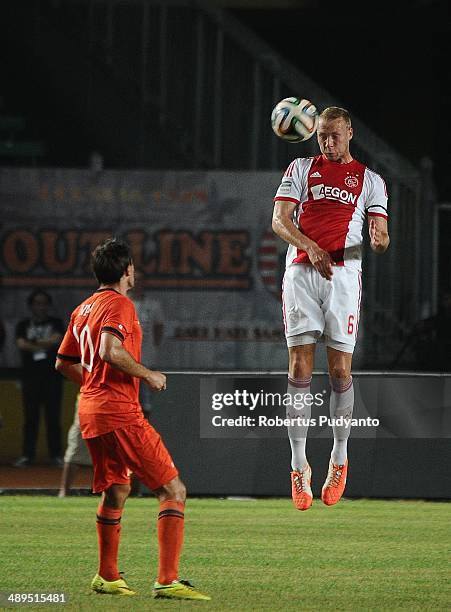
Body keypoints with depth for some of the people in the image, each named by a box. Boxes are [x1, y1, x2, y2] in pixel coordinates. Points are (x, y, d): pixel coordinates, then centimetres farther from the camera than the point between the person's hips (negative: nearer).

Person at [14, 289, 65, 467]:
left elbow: (57, 339, -10)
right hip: (30, 377, 1)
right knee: (30, 417, 1)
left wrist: (34, 343, -6)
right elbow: (21, 344, -6)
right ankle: (27, 454, 3)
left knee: (53, 417, -2)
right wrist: (46, 344, -10)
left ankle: (55, 455, 0)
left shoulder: (56, 323, 9)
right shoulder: (23, 325, 11)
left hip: (52, 376, -1)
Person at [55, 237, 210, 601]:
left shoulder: (83, 309, 17)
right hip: (120, 412, -10)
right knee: (174, 491, -9)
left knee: (116, 491, 26)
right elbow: (110, 350, -26)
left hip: (90, 411, 10)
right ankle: (168, 580, -19)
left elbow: (64, 363, 23)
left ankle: (107, 576, 33)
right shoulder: (119, 304, -10)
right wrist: (148, 375, -14)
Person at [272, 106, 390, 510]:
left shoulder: (369, 180, 13)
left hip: (344, 273, 0)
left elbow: (381, 236, 6)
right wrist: (311, 248, -14)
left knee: (341, 371, -4)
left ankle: (340, 459, 11)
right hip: (301, 271, 0)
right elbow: (280, 220, 3)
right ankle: (299, 465, -3)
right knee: (299, 370, -5)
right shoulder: (301, 169, 14)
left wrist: (380, 239, -19)